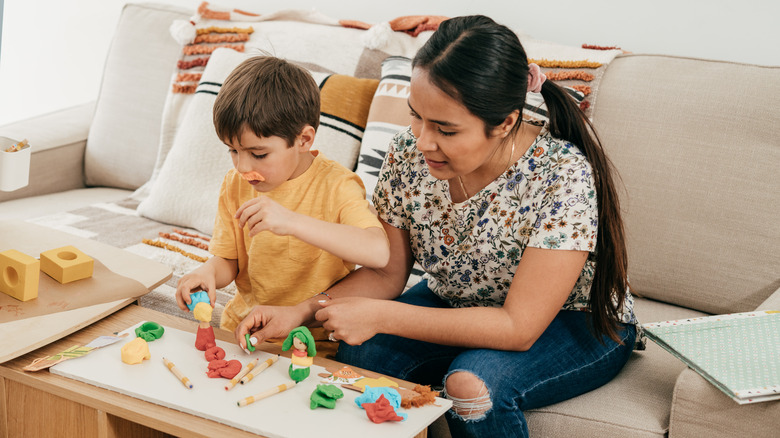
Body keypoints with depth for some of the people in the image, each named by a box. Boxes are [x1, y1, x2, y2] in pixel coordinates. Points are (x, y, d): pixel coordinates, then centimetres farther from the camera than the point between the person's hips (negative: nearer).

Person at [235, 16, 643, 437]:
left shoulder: (564, 176, -30)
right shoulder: (409, 152, -15)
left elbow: (519, 328, -29)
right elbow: (386, 273, -4)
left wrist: (379, 316, -32)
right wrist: (302, 311, -22)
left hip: (576, 324, -4)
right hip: (456, 306, 4)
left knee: (473, 382, -34)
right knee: (360, 353, -23)